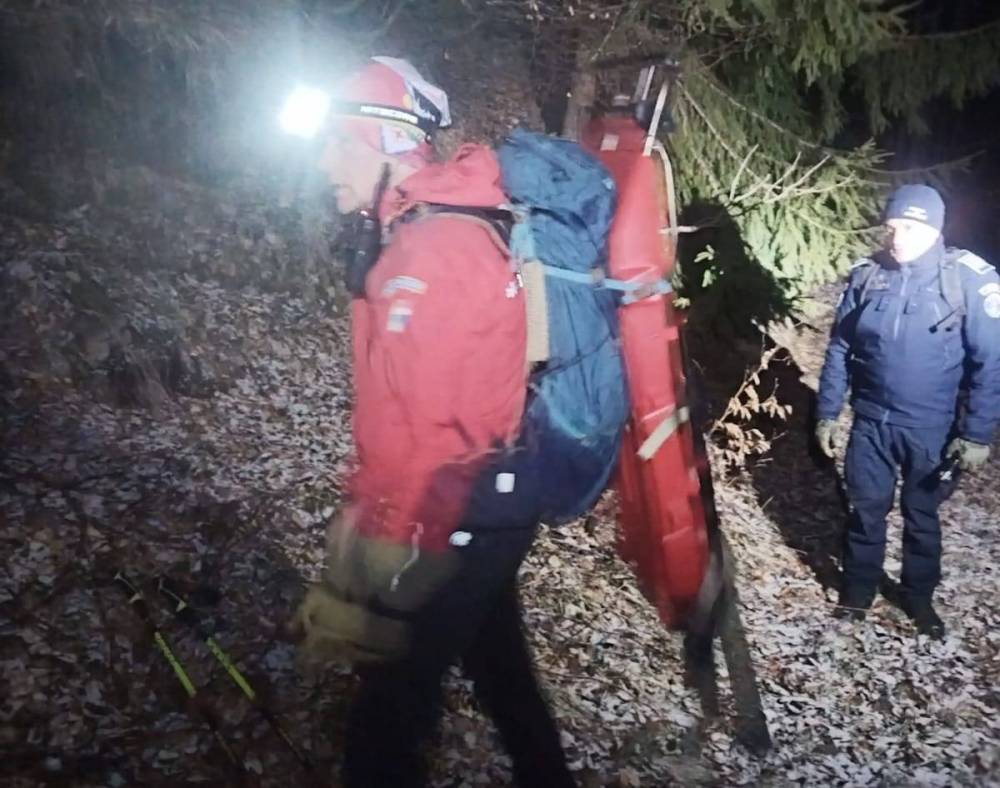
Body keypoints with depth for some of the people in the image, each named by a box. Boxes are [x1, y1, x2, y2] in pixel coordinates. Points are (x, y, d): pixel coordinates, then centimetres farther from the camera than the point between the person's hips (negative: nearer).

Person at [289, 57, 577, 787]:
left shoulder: (431, 252, -21)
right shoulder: (425, 234, 10)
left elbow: (429, 426, -25)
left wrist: (384, 543, -19)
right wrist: (371, 504, 16)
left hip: (455, 518, -10)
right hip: (485, 506, 10)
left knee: (391, 700, 2)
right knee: (497, 660, 25)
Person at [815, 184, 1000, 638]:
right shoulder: (866, 276, -6)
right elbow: (839, 349, 3)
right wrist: (827, 412, 4)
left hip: (930, 429, -2)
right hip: (870, 421, 2)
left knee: (922, 515, 16)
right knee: (865, 510, 14)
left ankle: (919, 597, 36)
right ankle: (858, 590, 34)